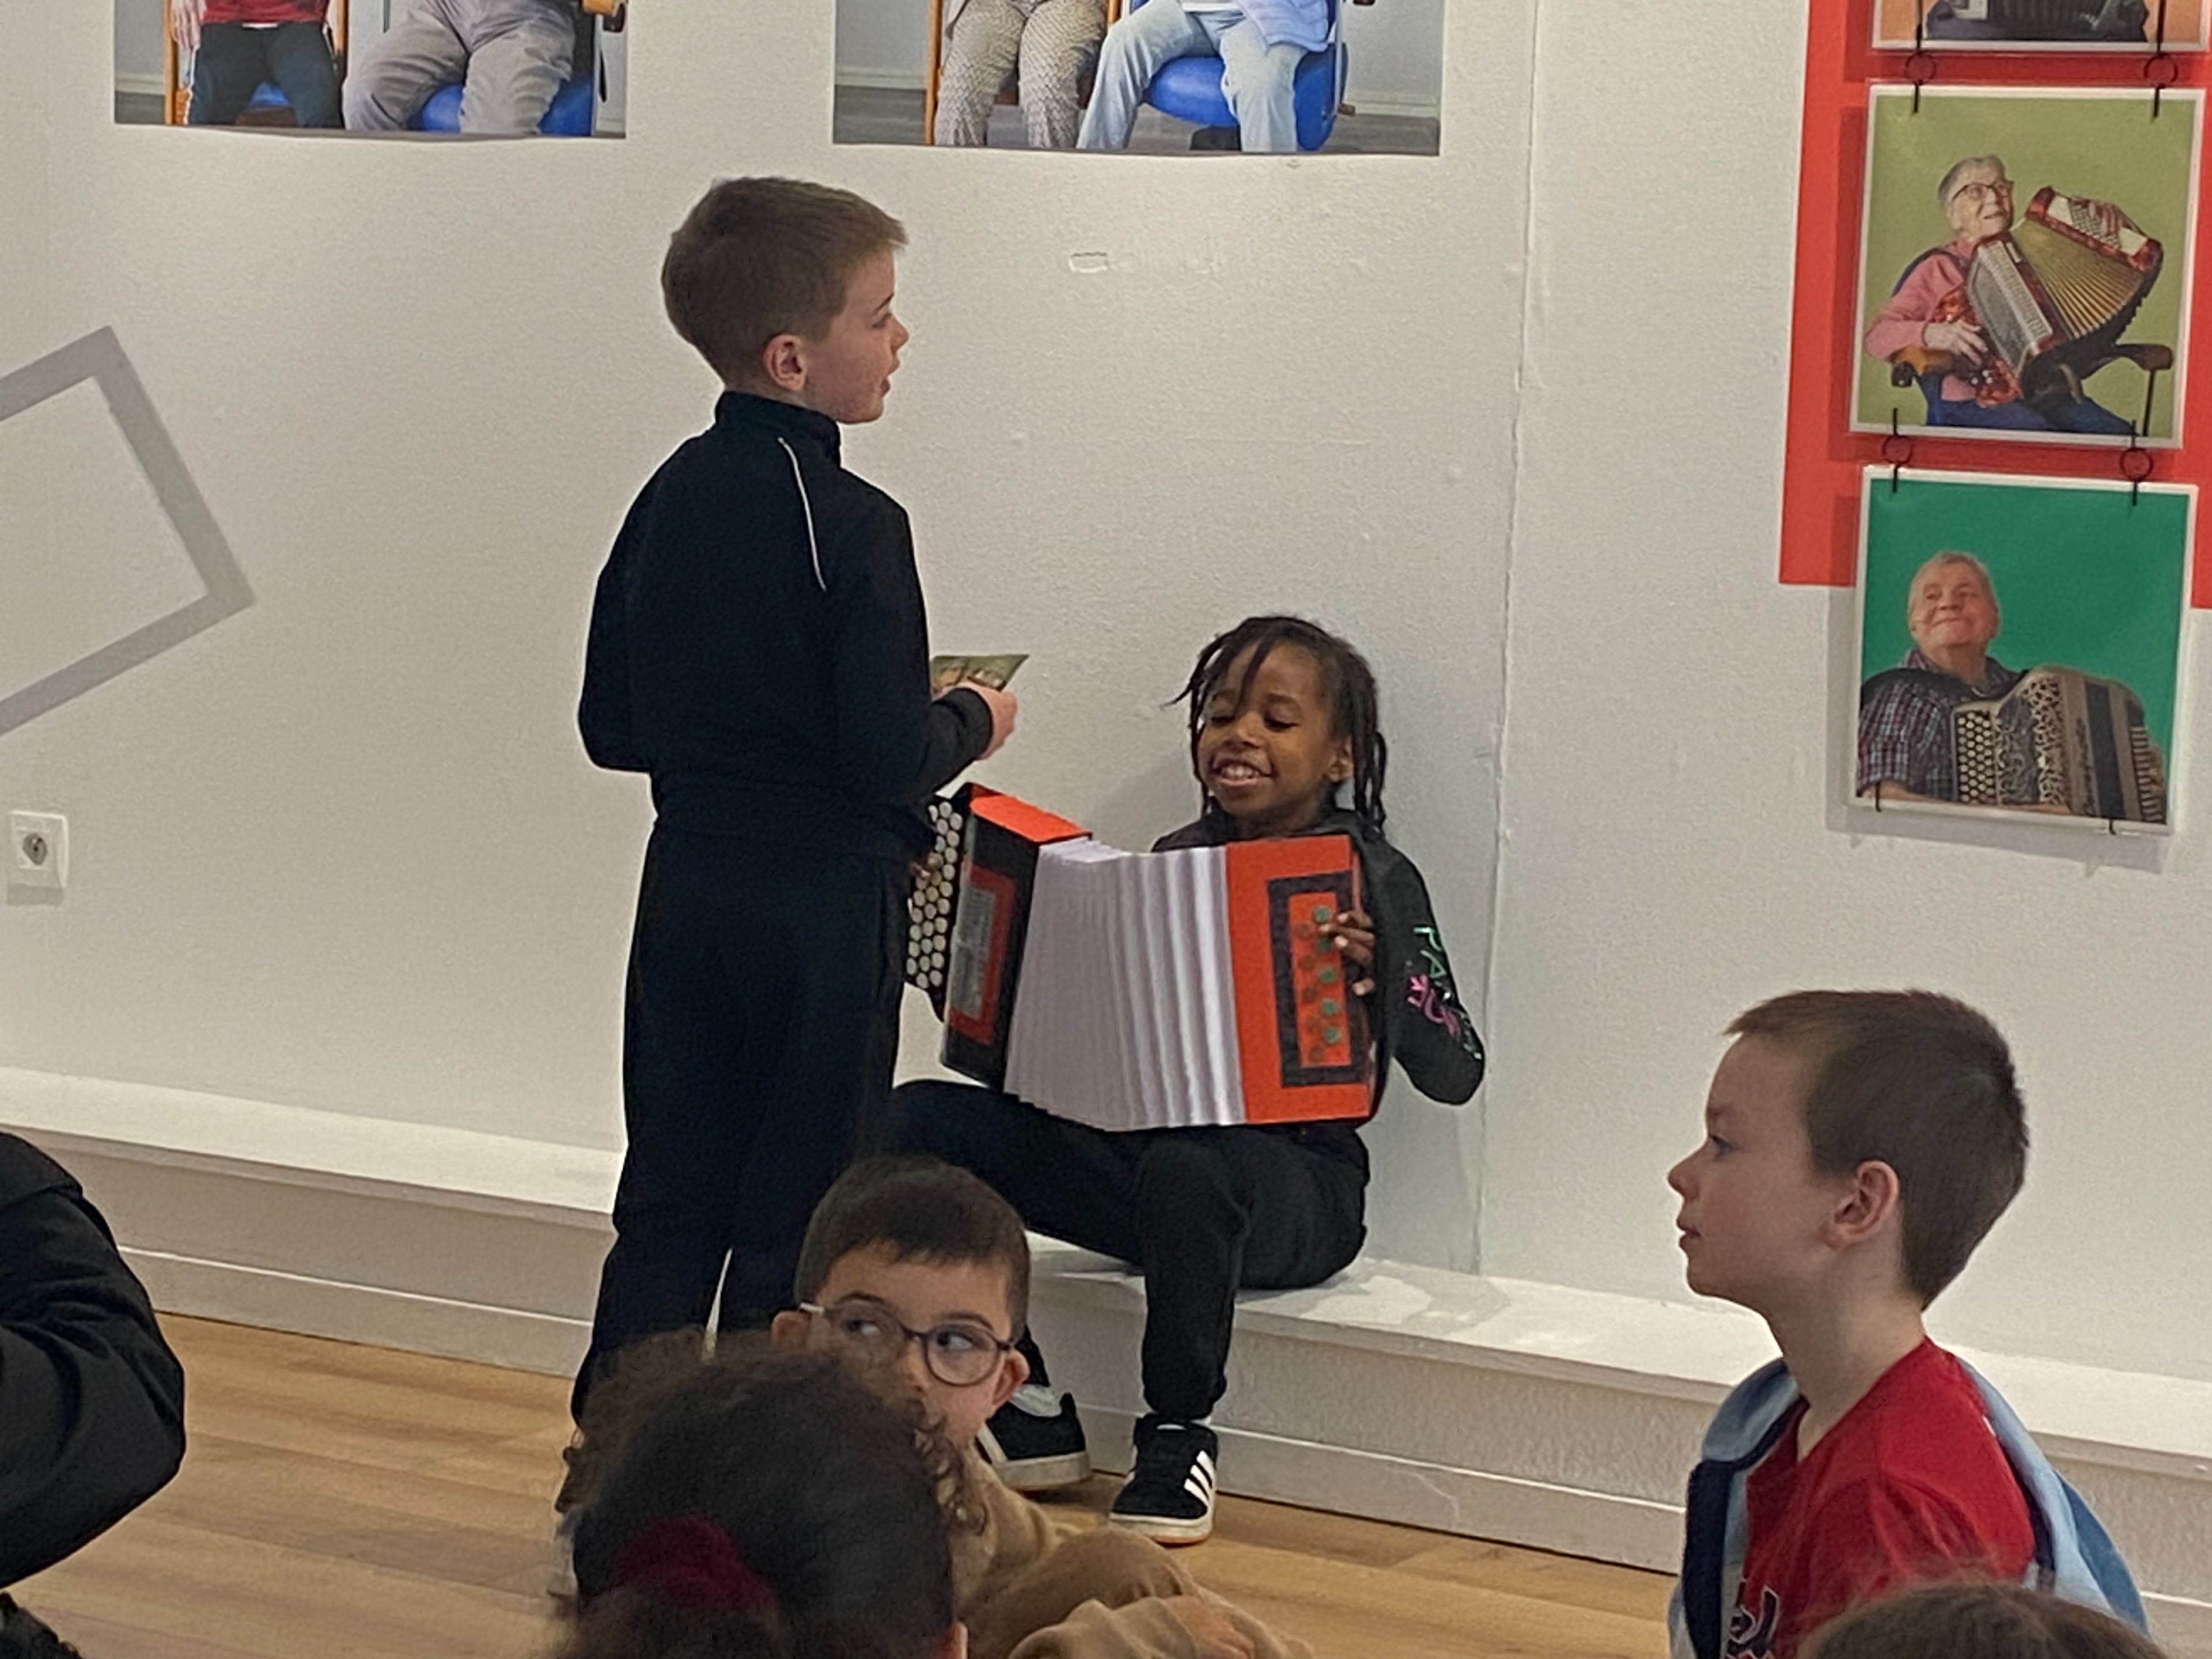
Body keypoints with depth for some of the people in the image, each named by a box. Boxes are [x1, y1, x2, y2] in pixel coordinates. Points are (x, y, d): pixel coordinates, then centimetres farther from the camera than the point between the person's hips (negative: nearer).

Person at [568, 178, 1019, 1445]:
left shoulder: (671, 499, 5)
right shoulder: (852, 528, -17)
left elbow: (612, 728, 9)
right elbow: (892, 765, -20)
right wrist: (973, 723, 0)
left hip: (689, 890, 7)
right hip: (823, 910, -6)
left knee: (670, 1200, 14)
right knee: (795, 1219, 4)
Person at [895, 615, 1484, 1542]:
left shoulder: (1372, 882, -1)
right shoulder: (1176, 860, 14)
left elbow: (1455, 1074, -6)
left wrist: (1386, 977, -26)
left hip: (1297, 1180, -6)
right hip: (1139, 1146, 6)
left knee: (1187, 1163, -41)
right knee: (922, 1122, -13)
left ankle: (1180, 1438, -16)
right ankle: (1026, 1418, -6)